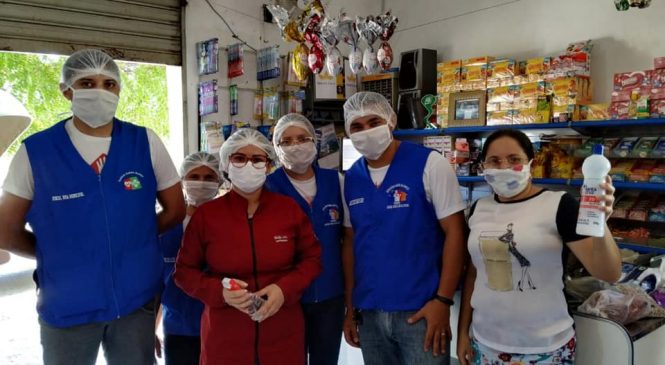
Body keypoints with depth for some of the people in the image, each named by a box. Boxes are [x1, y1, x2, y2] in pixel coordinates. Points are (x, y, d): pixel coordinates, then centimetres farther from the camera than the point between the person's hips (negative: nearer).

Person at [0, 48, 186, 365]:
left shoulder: (145, 142, -4)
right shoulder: (35, 151, -7)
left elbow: (175, 210, 5)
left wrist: (132, 238, 4)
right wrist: (61, 252, 4)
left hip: (137, 298, 1)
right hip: (66, 305, -1)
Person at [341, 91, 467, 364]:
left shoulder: (430, 164, -9)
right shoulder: (350, 180, 5)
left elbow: (454, 232, -9)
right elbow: (350, 243, 10)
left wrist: (443, 300, -14)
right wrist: (350, 307, 9)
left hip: (421, 309, -4)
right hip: (370, 312, 4)